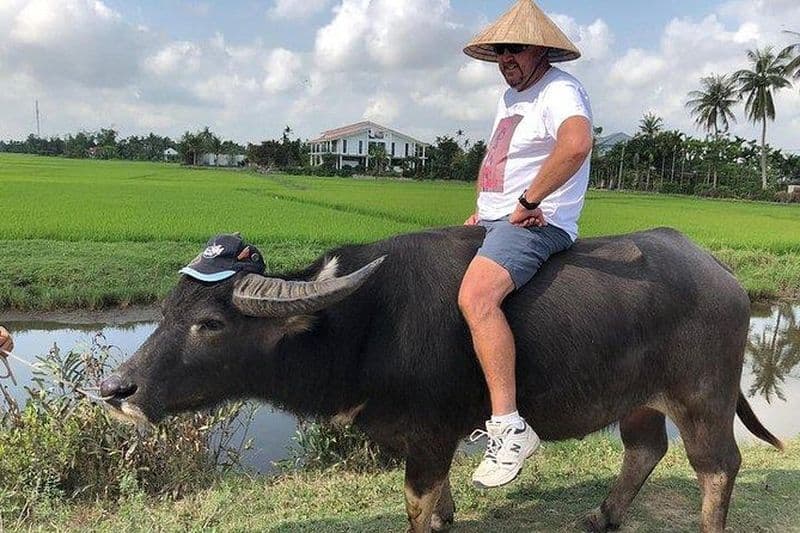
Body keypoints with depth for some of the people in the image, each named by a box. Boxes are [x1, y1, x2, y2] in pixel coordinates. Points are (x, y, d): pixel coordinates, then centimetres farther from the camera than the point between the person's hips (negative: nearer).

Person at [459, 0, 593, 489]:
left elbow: (577, 143, -31)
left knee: (475, 296, -34)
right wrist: (481, 211, 17)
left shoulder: (560, 90, -9)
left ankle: (510, 426, -30)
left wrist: (528, 202, -25)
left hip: (535, 224, -10)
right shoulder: (512, 95, 22)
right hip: (493, 222, 11)